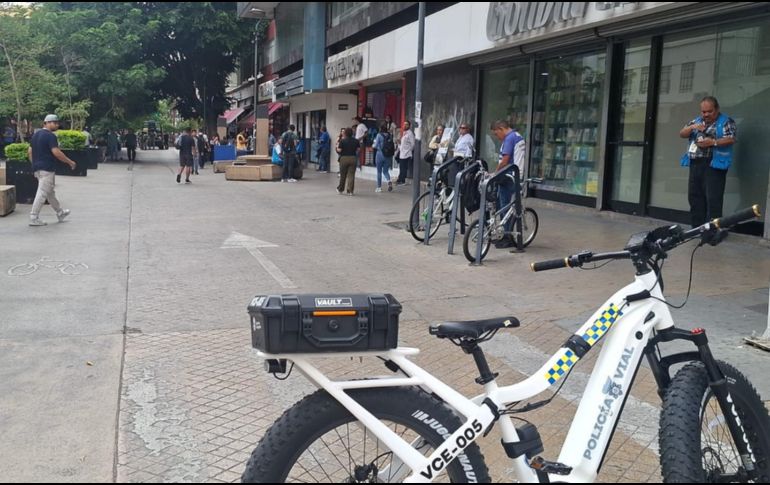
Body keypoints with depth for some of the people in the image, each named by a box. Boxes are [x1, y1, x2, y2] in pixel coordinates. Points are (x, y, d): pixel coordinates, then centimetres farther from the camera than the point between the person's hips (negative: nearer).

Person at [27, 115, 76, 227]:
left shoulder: (35, 135, 14)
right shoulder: (50, 136, -13)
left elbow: (29, 152, 16)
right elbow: (56, 152, -22)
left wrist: (35, 164, 23)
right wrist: (70, 162, -14)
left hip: (37, 168, 10)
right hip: (47, 169, -10)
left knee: (50, 192, 19)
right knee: (42, 193, -7)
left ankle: (60, 213, 33)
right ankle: (34, 218, -6)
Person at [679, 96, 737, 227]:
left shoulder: (726, 122, 1)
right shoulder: (697, 121, 19)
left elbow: (731, 139, -9)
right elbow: (682, 134, 11)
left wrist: (713, 142, -23)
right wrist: (692, 127, -9)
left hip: (713, 165, -6)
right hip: (695, 164, 6)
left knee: (713, 199, -10)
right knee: (695, 197, 7)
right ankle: (696, 227, 14)